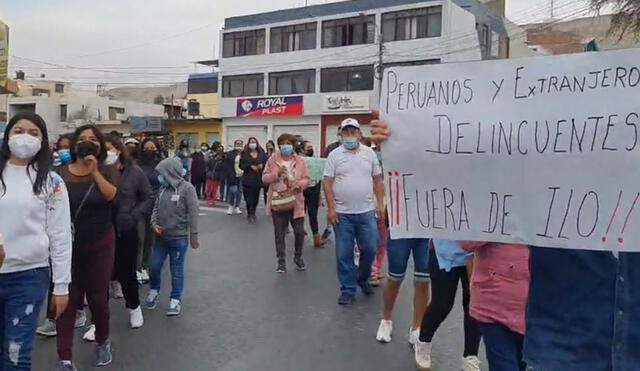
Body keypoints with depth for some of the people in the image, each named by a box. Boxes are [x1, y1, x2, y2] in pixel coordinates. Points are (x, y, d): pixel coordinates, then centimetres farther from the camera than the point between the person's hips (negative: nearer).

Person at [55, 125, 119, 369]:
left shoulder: (108, 171, -2)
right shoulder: (61, 173, -2)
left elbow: (112, 196, -21)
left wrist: (95, 171, -24)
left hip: (100, 245, 0)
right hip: (69, 245, 0)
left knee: (97, 297, 9)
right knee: (67, 299, 2)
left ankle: (102, 342, 34)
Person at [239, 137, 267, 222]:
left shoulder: (262, 153, 8)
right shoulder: (244, 154, 3)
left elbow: (266, 163, 9)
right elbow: (242, 165, -3)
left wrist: (262, 165, -12)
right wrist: (250, 166, -14)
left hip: (258, 179, 2)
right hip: (248, 179, -2)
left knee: (256, 197, 5)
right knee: (249, 198, -6)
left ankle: (252, 213, 27)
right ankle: (250, 214, 9)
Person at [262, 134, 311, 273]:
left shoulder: (300, 161, 2)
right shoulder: (272, 160, 2)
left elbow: (307, 179, 2)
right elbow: (264, 178, 0)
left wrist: (300, 184, -20)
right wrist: (276, 174, -18)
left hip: (295, 203, 0)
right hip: (278, 202, 0)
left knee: (299, 232, 2)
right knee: (279, 234, 5)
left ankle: (298, 257, 26)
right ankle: (281, 261, 18)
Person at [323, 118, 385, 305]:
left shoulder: (369, 153, 6)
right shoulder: (335, 155, 1)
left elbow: (378, 180, 9)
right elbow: (328, 183, -2)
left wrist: (380, 204, 3)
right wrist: (331, 208, -8)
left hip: (367, 212, 2)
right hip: (342, 213, -1)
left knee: (370, 249, 6)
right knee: (344, 254, 4)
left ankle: (363, 279, 32)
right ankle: (348, 290, 18)